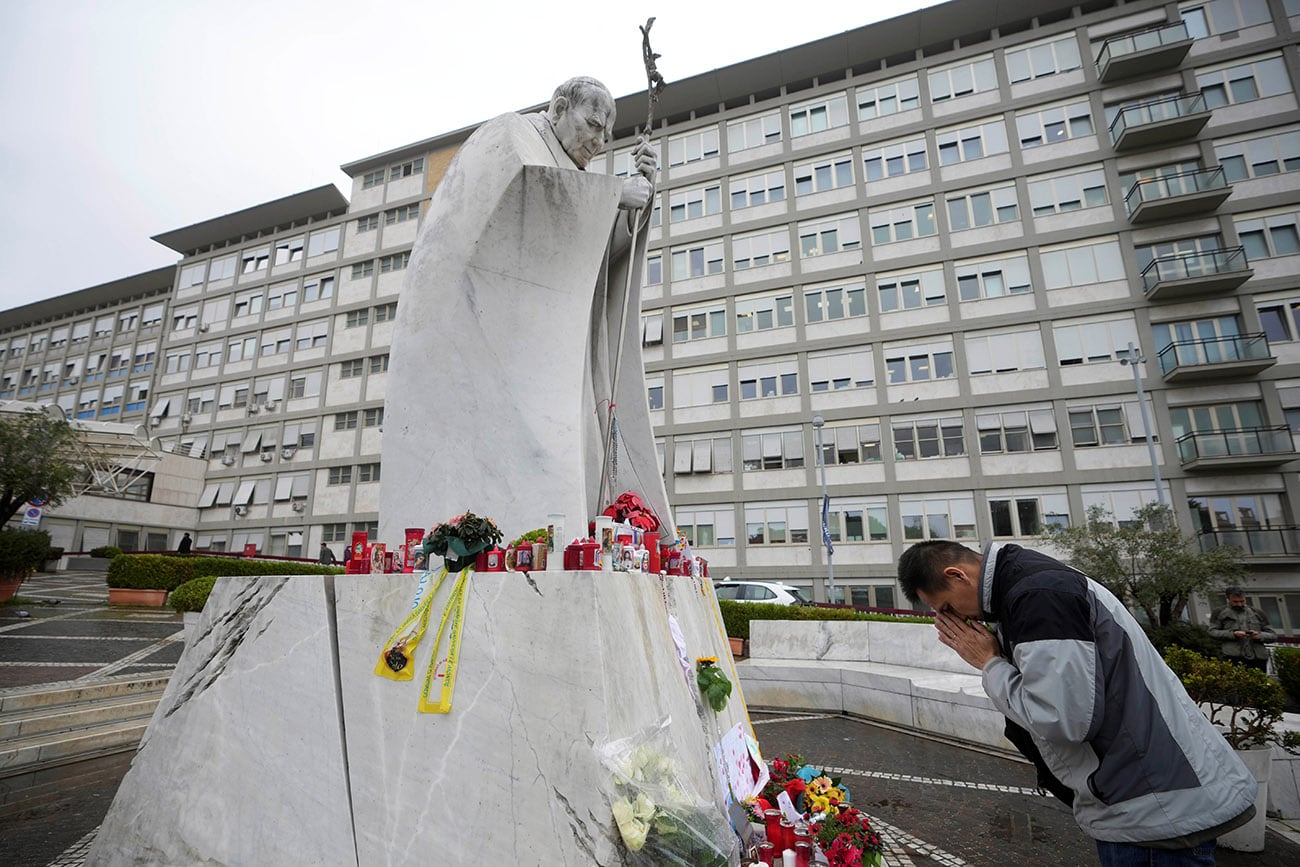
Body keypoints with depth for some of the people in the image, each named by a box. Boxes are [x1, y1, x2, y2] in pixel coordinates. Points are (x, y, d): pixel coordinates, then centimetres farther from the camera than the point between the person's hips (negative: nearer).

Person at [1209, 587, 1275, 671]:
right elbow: (1212, 632, 2)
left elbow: (1273, 635, 20)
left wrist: (1261, 636, -4)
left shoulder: (1257, 613, 20)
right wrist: (1232, 634, -14)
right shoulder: (1220, 613, 11)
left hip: (1258, 658, 4)